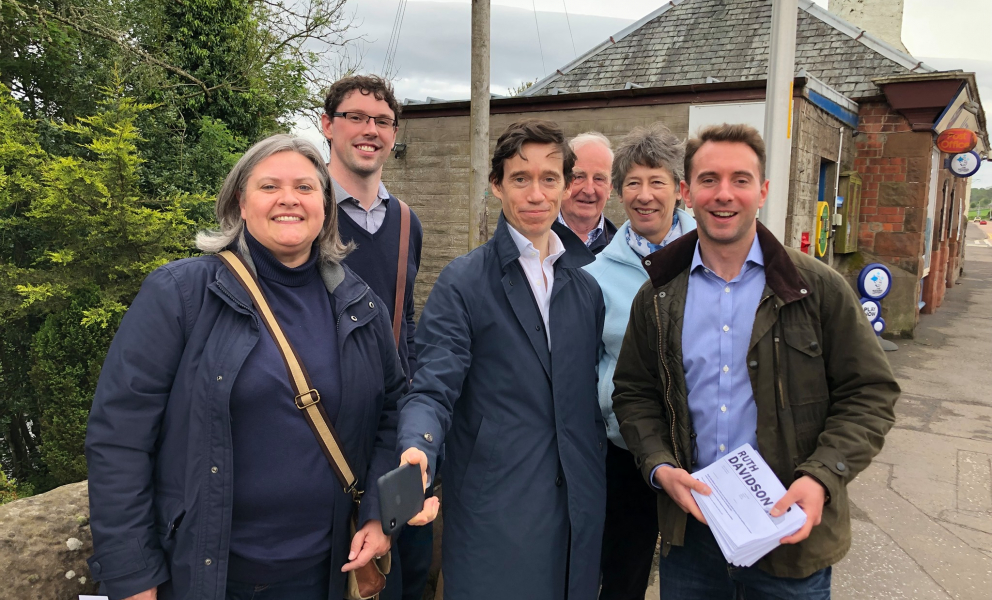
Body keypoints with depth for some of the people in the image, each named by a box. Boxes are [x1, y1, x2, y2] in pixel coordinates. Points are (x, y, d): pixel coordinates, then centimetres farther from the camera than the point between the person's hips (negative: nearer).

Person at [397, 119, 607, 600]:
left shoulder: (586, 285, 9)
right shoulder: (462, 282, -7)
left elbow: (589, 390, 13)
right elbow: (433, 390, -13)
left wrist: (594, 478, 7)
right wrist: (416, 450, -32)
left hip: (579, 507, 5)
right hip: (493, 515, -4)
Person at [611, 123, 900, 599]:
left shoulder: (820, 288, -5)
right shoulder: (658, 298, 2)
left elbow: (869, 394, -3)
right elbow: (633, 393, 7)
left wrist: (821, 477, -16)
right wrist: (659, 465, -9)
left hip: (791, 531, -1)